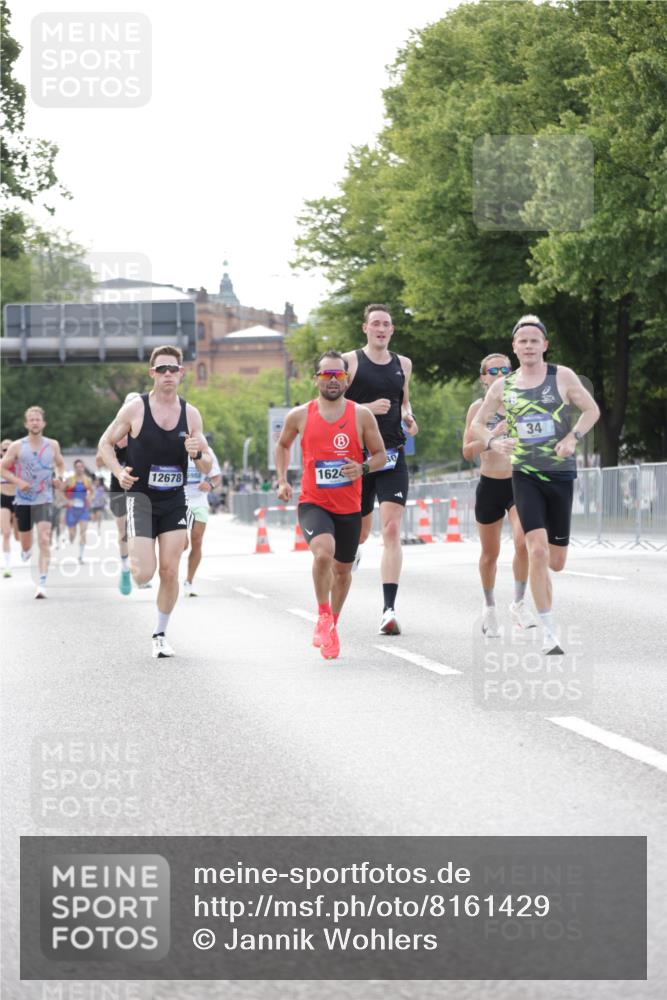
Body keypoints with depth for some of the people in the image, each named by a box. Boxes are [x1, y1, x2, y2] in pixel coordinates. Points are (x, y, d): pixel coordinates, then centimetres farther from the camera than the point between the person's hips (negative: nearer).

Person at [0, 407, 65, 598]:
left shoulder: (52, 445, 2)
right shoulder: (17, 446, -3)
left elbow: (60, 464, 20)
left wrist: (60, 478, 0)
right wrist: (18, 481, -15)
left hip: (44, 500, -1)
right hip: (23, 501, 1)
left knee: (44, 541, -18)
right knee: (26, 544, 11)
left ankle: (42, 584, -21)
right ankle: (25, 551, 51)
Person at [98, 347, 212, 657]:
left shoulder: (191, 414, 2)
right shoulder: (135, 409, -8)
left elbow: (206, 468, 7)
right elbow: (105, 443, 2)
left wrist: (198, 454, -16)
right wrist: (119, 472, -16)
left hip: (175, 501, 3)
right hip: (140, 497, -3)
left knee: (170, 572, -1)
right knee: (144, 574, -13)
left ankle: (160, 634, 17)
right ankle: (132, 558, 24)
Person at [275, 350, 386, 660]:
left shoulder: (361, 415, -2)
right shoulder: (300, 416, -1)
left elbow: (380, 455, 5)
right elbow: (282, 445, 18)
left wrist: (364, 468, -15)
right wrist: (282, 480, 7)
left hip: (349, 507, 2)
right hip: (313, 503, -2)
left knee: (342, 570, 15)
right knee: (323, 553, -30)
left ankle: (330, 625, 39)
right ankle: (323, 617, -10)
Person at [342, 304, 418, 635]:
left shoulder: (403, 364, 12)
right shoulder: (350, 361, -1)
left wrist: (408, 417, 6)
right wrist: (368, 408, -17)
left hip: (393, 457, 2)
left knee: (391, 530, -13)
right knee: (360, 531, 9)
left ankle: (389, 609, -18)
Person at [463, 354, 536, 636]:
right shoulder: (479, 408, -1)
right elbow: (467, 451, -7)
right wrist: (493, 435, -21)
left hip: (519, 483, 0)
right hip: (490, 486, 0)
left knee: (523, 543, -20)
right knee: (490, 553, 10)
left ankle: (519, 603, -5)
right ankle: (489, 607, 30)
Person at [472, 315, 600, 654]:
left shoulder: (562, 377, 1)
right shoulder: (502, 387, 4)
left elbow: (592, 410, 4)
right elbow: (477, 423, 13)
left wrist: (573, 438, -12)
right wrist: (492, 441, -8)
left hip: (560, 473, 1)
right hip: (525, 475, -1)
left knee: (556, 561, 6)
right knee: (537, 550, -18)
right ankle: (548, 633, -15)